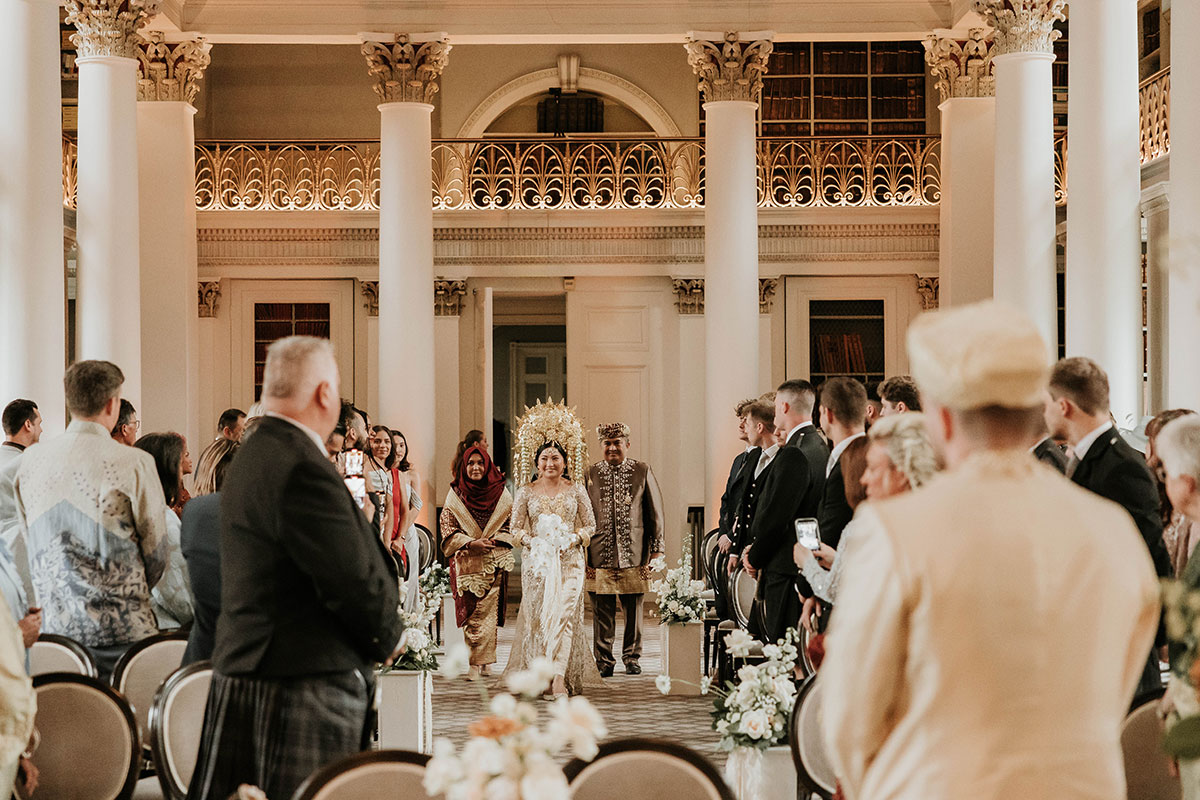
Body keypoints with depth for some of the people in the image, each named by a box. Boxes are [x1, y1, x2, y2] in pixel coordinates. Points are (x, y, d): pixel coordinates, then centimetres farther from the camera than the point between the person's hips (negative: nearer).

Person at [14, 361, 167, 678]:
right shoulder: (135, 465, -11)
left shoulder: (32, 460, 3)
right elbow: (156, 555, -4)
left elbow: (32, 543, 12)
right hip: (121, 629, -4)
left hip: (53, 624, 5)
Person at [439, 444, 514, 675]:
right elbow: (448, 528, 3)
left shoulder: (501, 493, 7)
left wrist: (493, 540, -9)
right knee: (469, 611, -4)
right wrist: (472, 543, -11)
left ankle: (483, 662, -1)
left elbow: (512, 526, 8)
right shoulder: (455, 494, 6)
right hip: (467, 561, 0)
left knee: (488, 611, -5)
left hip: (495, 561, 0)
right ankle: (475, 662, 0)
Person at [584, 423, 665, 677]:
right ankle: (604, 660, 10)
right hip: (600, 553, 0)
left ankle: (632, 658, 18)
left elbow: (655, 512, 6)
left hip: (634, 554, 0)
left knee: (633, 611, 6)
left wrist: (656, 547, 2)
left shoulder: (642, 471, 5)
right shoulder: (590, 474, 7)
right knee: (602, 612, 1)